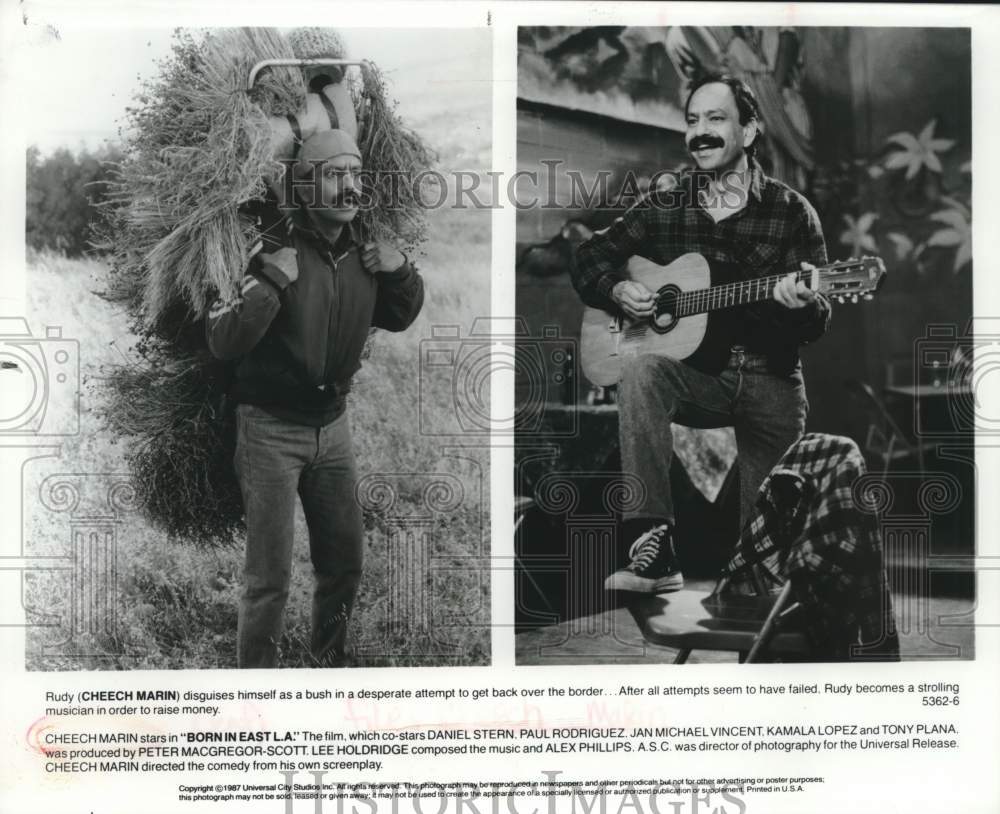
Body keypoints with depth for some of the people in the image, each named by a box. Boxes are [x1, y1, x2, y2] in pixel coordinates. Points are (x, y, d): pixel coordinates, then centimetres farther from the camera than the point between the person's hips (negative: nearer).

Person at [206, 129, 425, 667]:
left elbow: (400, 318, 18)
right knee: (270, 577, -3)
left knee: (345, 560, 14)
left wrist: (401, 273, -1)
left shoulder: (362, 254, 2)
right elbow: (224, 343, -21)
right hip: (271, 429, -6)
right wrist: (270, 283, -33)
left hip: (332, 426, 6)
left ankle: (331, 660, 36)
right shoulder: (272, 249, -16)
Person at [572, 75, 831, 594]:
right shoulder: (664, 207, 7)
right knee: (640, 370, -34)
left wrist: (803, 305, -26)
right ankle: (653, 547, -35)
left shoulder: (790, 211, 0)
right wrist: (616, 289, -6)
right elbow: (588, 259, 15)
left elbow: (817, 324, -2)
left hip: (771, 383, 0)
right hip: (693, 373, 1)